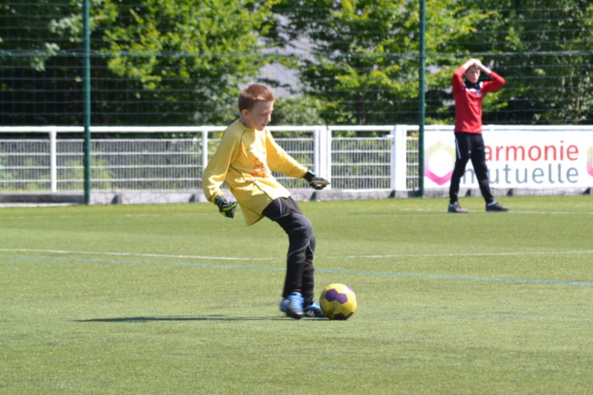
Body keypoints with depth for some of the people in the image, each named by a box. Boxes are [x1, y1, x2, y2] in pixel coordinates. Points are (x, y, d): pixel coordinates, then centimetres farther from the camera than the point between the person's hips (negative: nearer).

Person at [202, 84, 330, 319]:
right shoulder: (234, 136, -14)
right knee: (302, 227, -23)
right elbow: (212, 174, -15)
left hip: (272, 188, 9)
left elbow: (278, 158, 30)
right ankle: (291, 297, -22)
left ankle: (307, 302, 13)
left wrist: (306, 175, 32)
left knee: (306, 238, 5)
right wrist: (216, 197, -30)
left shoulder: (261, 132, 12)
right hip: (254, 192, -9)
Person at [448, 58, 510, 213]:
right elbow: (456, 75, -22)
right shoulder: (460, 87, -2)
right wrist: (468, 64, -7)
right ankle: (453, 203, -4)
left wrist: (483, 68, 5)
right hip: (463, 132, -6)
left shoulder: (482, 87, 14)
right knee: (459, 168, -6)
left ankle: (490, 202, 11)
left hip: (477, 133, 6)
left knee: (482, 170, 9)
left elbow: (500, 82, 9)